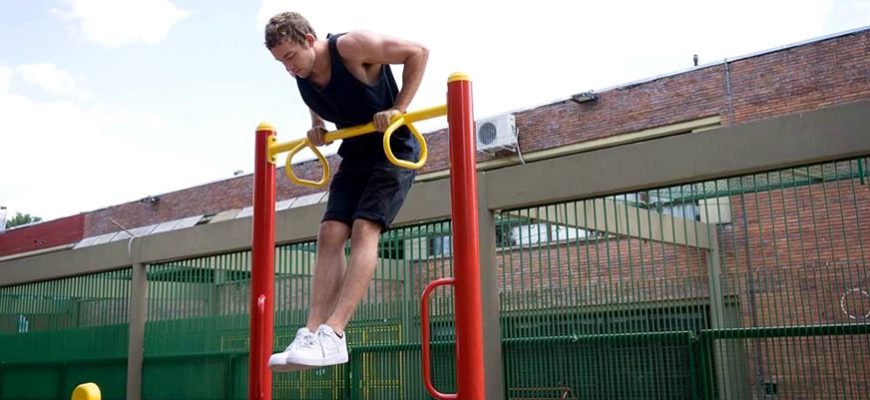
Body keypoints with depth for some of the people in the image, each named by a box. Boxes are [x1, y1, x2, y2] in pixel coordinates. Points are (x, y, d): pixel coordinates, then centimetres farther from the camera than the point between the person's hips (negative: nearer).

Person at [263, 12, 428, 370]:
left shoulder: (351, 46, -20)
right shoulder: (300, 76, -1)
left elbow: (418, 53, -17)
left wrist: (398, 109, -21)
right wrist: (317, 127, 2)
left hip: (395, 149, -7)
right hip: (356, 155, 7)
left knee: (364, 229, -22)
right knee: (330, 234, -9)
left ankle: (332, 335, -28)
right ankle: (312, 331, -14)